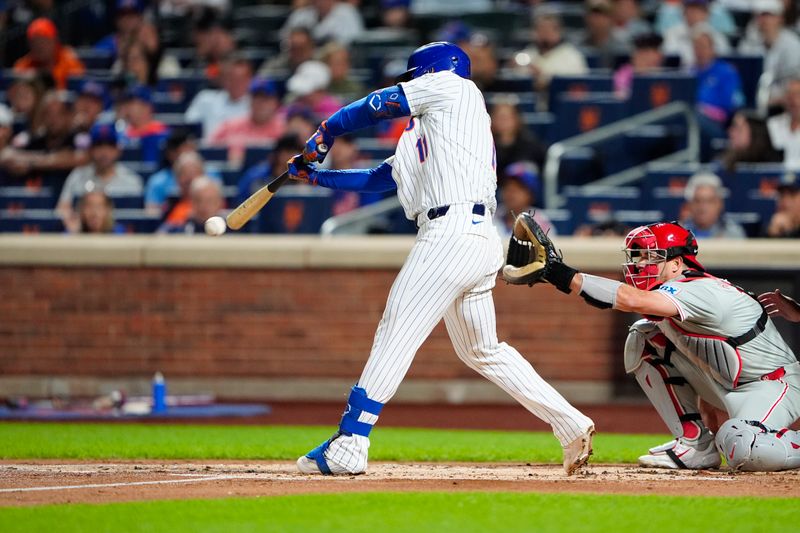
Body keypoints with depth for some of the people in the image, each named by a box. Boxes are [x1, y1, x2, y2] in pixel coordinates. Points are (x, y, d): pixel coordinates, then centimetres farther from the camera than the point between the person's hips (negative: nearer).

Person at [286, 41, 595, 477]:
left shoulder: (453, 87, 7)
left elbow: (377, 106, 7)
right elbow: (377, 179, 30)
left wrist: (324, 133, 20)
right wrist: (316, 175, 29)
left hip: (452, 233, -10)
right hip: (481, 240, 10)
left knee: (396, 333, -10)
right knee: (482, 351, 17)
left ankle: (349, 444, -13)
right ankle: (572, 426, 15)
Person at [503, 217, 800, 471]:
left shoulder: (702, 292, -26)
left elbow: (633, 301, -43)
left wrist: (564, 276, -47)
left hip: (774, 384, -10)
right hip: (724, 386, 10)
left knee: (744, 449, -39)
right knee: (643, 340, -2)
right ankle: (696, 445, 0)